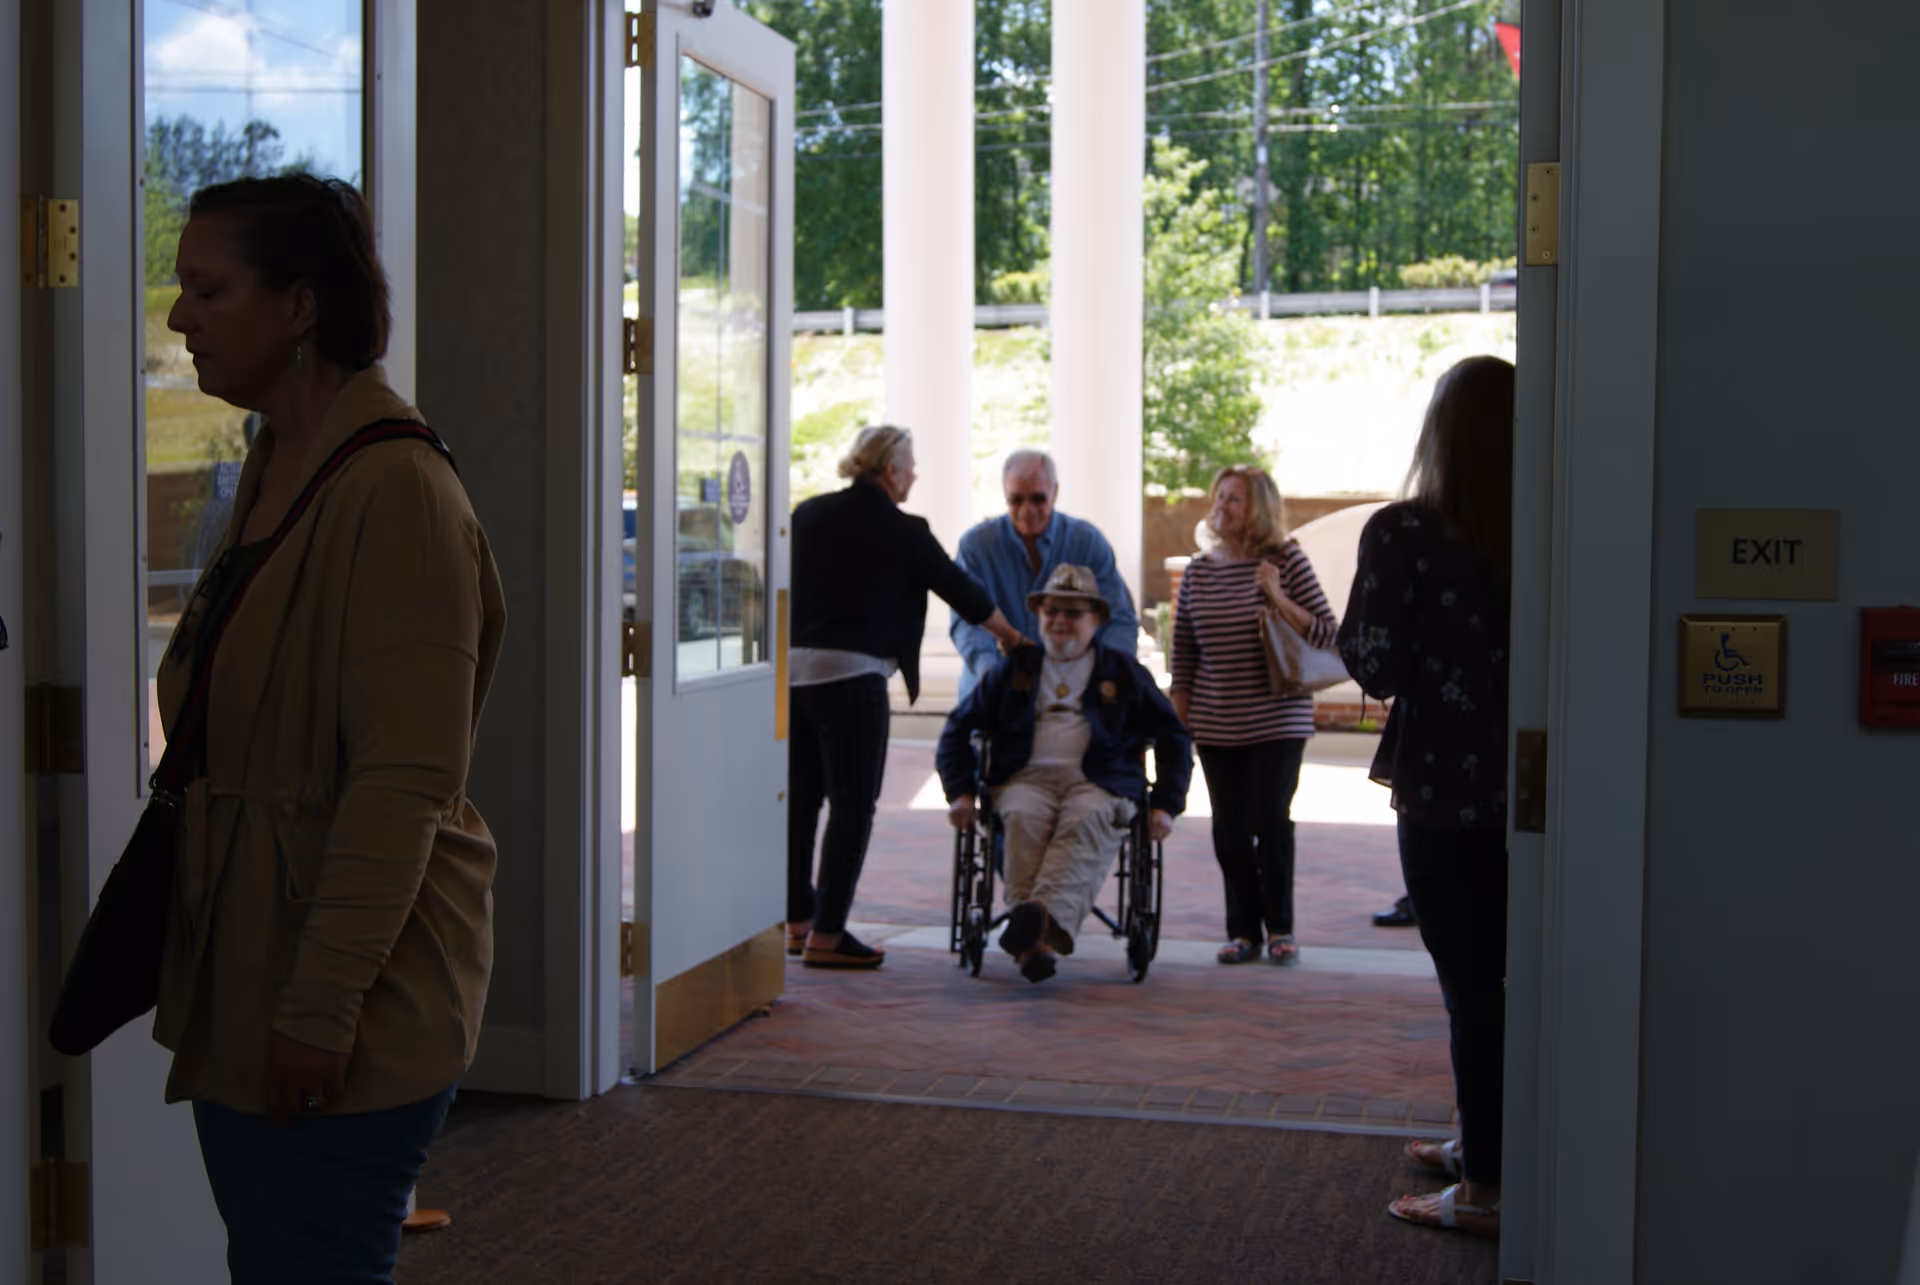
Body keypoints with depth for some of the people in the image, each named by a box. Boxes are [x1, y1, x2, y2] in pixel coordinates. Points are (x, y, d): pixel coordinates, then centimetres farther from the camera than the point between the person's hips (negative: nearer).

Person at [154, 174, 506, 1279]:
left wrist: (322, 1007, -21)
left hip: (351, 1019, -9)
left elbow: (407, 781, -23)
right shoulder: (275, 470, 11)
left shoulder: (394, 491, -19)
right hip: (244, 980, 9)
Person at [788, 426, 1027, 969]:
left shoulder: (808, 513, 11)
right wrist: (1009, 635, 20)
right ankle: (827, 935, 1)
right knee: (852, 803, 0)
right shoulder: (901, 530, -4)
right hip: (850, 674, -7)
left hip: (790, 668, 7)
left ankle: (797, 923, 22)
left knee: (800, 798, 13)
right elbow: (958, 588, 5)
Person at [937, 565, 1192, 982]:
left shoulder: (1123, 671, 20)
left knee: (1087, 823, -37)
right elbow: (957, 729, 22)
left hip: (1097, 783, -1)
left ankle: (1043, 913, -62)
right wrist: (961, 792, 8)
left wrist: (1165, 804, 7)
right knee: (1023, 820, -35)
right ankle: (1035, 942, -49)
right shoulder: (1014, 669, 22)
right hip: (1027, 777, 1)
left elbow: (1173, 737, 20)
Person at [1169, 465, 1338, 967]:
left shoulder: (1287, 560, -3)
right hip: (1217, 727, 3)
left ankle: (1280, 928, 11)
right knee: (1230, 829, 5)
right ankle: (1244, 930, 16)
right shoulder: (1198, 572, 6)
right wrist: (1178, 722, 8)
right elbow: (1183, 655, 10)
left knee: (1271, 821, -5)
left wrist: (1279, 599, -19)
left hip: (1278, 721, -3)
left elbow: (1327, 634, -6)